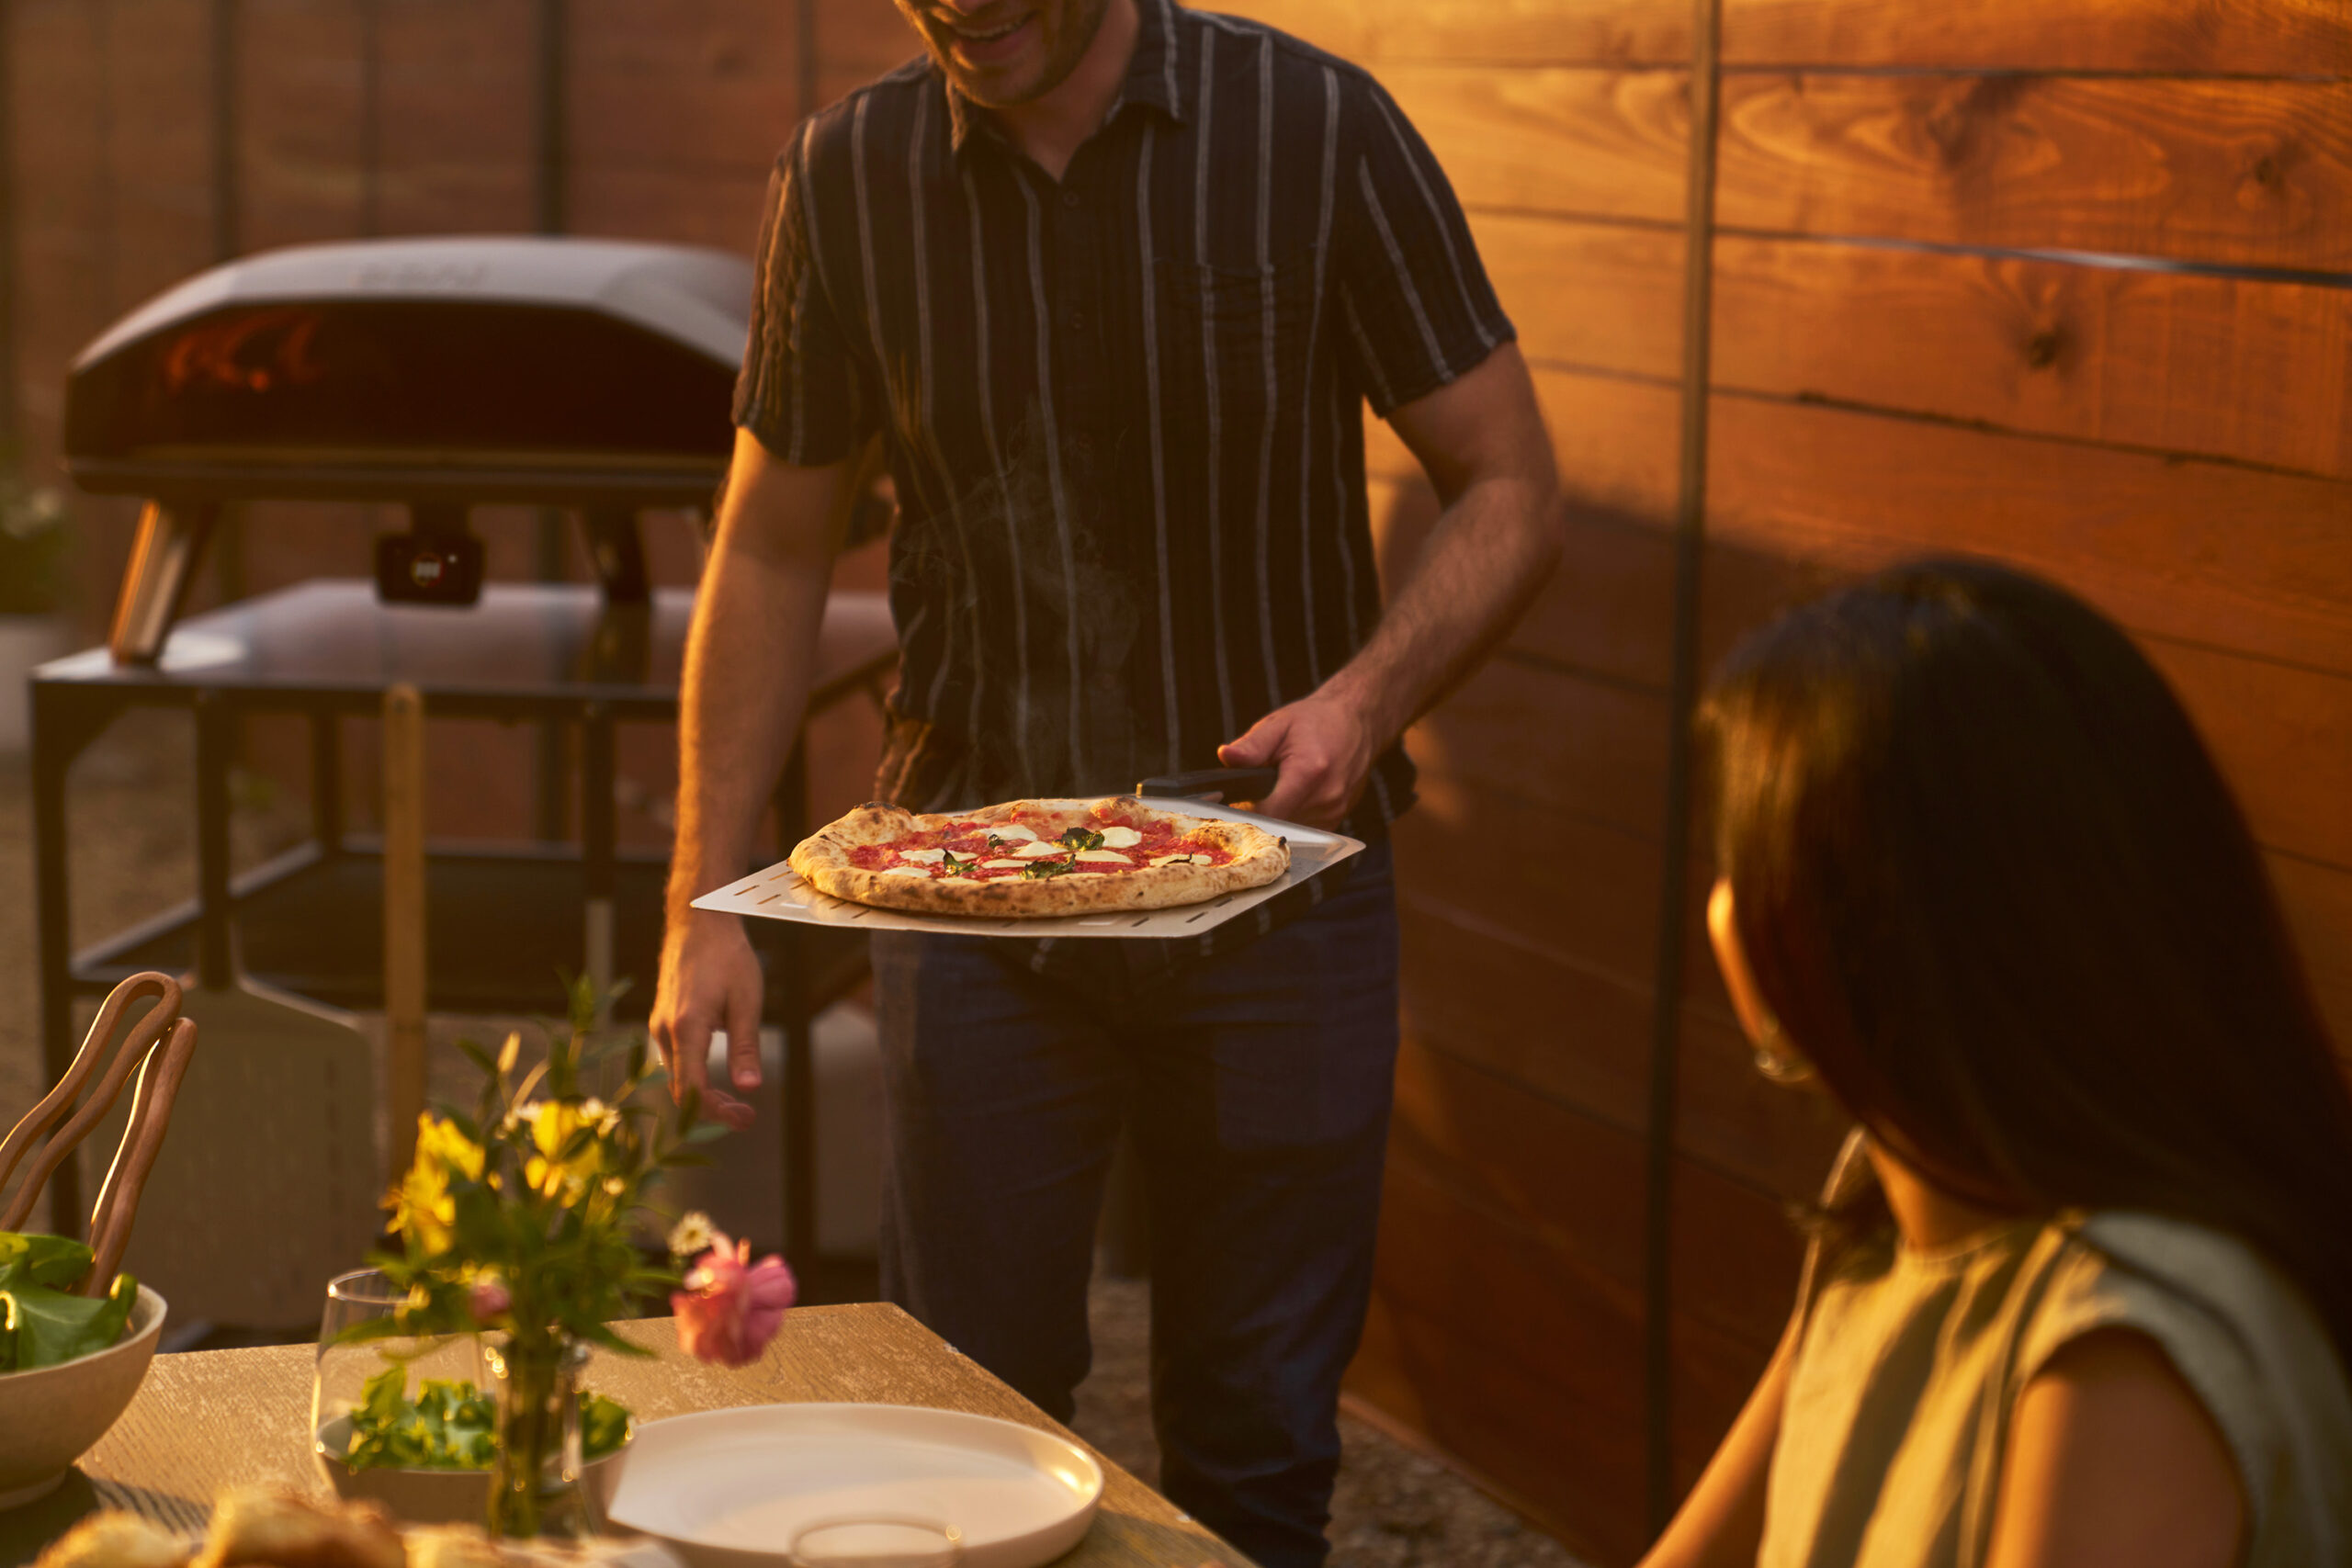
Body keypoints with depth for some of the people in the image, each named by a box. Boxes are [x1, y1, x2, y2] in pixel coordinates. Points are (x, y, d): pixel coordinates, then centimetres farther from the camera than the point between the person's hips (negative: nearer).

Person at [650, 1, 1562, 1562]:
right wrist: (705, 900, 1)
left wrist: (1366, 697, -22)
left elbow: (1513, 494, -4)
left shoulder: (1319, 129, -8)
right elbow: (774, 552, 7)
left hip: (1270, 868, -1)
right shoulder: (849, 175, -1)